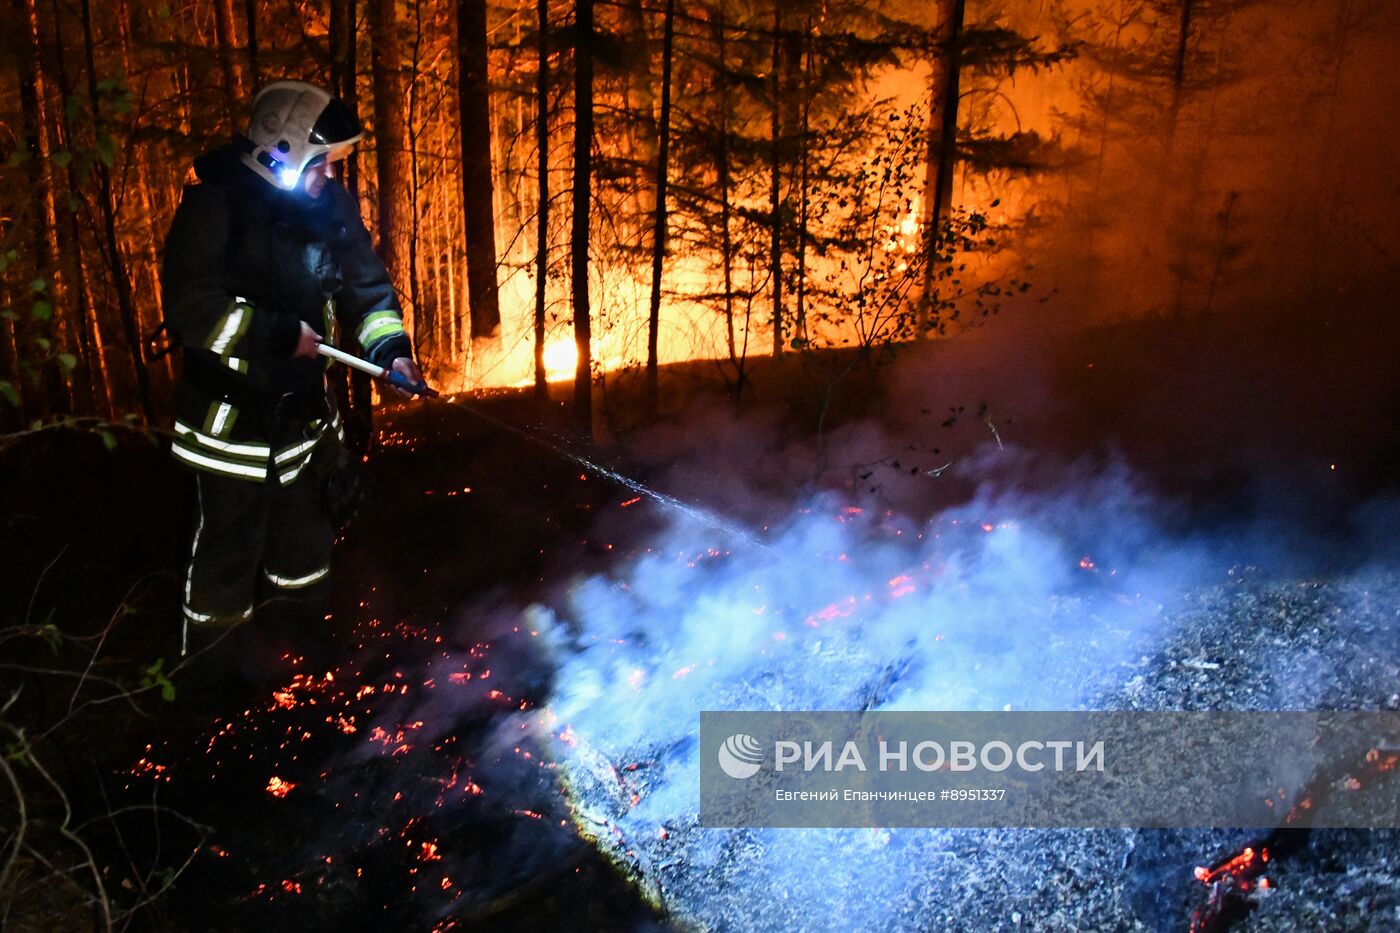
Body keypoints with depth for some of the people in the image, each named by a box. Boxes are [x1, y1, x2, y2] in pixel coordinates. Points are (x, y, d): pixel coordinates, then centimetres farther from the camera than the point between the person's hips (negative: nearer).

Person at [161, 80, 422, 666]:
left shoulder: (331, 206, 0)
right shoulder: (214, 206, -16)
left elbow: (366, 287, 7)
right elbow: (190, 309, -23)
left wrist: (389, 346, -10)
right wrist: (279, 334, -25)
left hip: (303, 411, 6)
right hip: (233, 416, -6)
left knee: (304, 550, 18)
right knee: (229, 554, 2)